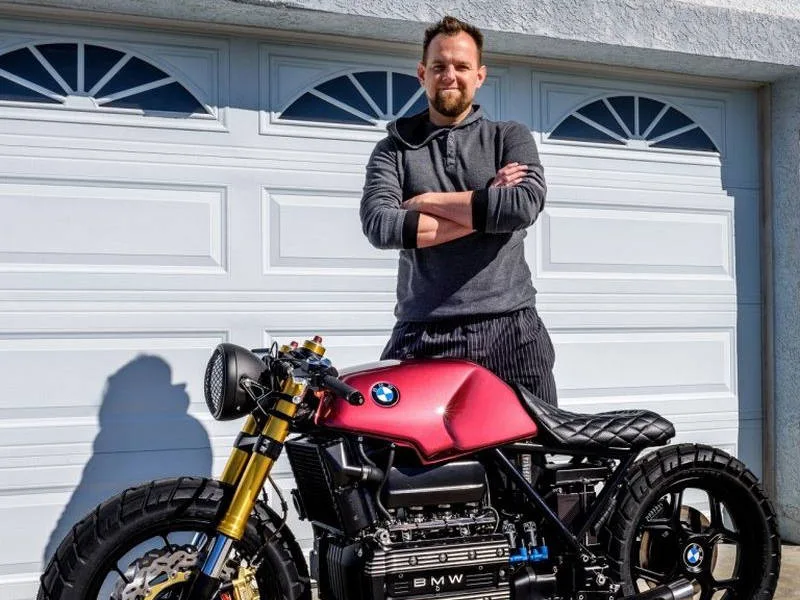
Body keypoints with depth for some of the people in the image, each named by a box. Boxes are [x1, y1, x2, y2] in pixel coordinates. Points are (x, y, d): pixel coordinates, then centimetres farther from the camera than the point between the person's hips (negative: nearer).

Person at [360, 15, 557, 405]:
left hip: (510, 330, 0)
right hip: (423, 335, 0)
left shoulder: (511, 137, 13)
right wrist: (485, 208, -6)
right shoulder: (394, 149, 13)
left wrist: (428, 201, -4)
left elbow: (525, 205, -8)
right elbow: (378, 225, -6)